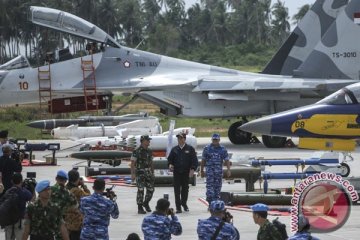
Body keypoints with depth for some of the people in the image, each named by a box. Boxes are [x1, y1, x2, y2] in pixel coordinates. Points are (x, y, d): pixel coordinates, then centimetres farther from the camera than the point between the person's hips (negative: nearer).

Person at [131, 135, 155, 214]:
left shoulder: (149, 151, 10)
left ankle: (146, 203, 27)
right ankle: (140, 208, 2)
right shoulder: (137, 151, -9)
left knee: (151, 189, 4)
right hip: (140, 172, -6)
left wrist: (152, 173, 15)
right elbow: (133, 163, -9)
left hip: (148, 172, 6)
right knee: (140, 190, -5)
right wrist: (132, 174, -14)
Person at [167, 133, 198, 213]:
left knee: (185, 189, 8)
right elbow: (170, 159, 15)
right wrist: (170, 164, -6)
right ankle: (178, 207, -4)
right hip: (177, 172, 1)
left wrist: (193, 169, -12)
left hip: (186, 172, -1)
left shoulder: (190, 149, 2)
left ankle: (184, 203, 28)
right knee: (177, 190, -5)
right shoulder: (174, 149, 9)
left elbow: (194, 160, -1)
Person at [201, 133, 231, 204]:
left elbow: (226, 160, 3)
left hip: (219, 170, 2)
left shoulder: (223, 149, 8)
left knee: (218, 186, 4)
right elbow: (203, 160, 10)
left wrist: (228, 170, -9)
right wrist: (201, 170, 10)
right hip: (210, 169, -2)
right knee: (210, 185, -13)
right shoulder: (207, 148, 6)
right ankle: (210, 203, -16)